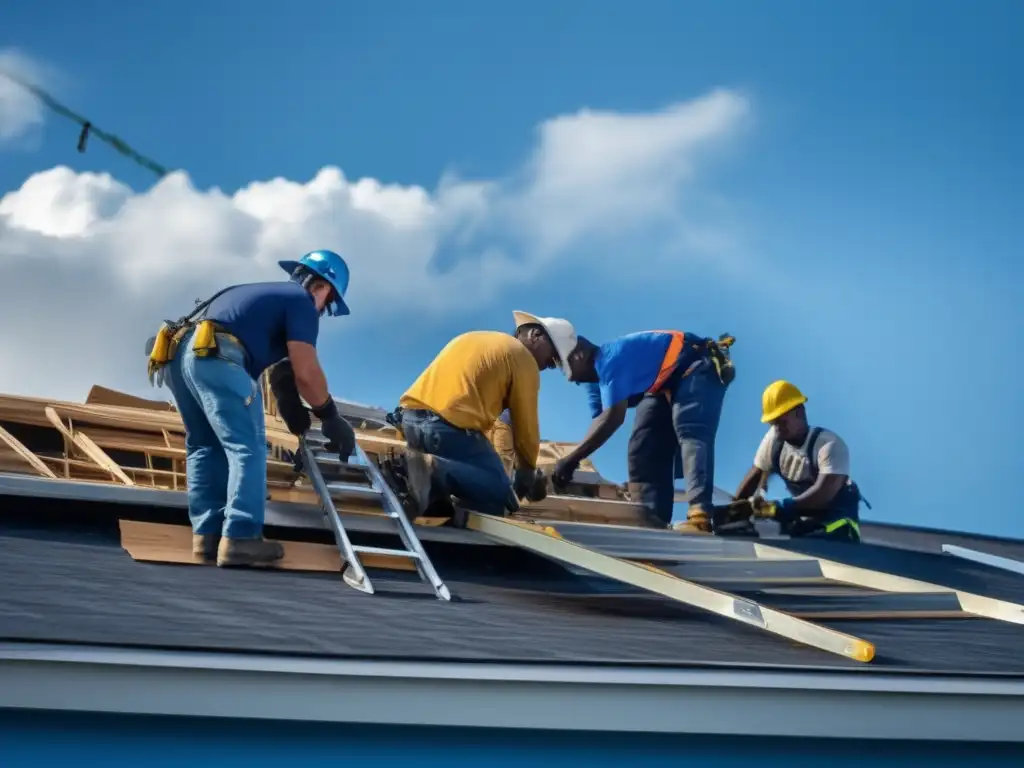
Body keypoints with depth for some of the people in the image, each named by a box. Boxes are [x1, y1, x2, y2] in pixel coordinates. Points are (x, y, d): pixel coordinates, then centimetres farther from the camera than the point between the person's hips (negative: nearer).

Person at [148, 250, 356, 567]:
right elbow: (305, 371, -1)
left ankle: (207, 534, 10)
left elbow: (282, 367, 38)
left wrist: (292, 409, 38)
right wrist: (331, 417, 9)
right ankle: (239, 539, -16)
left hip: (176, 354, 9)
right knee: (247, 447, -8)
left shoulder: (267, 294, 35)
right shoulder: (301, 302, 9)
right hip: (214, 356, -9)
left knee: (205, 446, 16)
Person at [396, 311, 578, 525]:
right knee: (500, 495, -1)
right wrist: (526, 473, 22)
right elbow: (525, 426, 4)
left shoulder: (473, 338, 28)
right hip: (452, 426, -8)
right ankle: (434, 471, -24)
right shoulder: (524, 360, 3)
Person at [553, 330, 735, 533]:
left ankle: (699, 518, -47)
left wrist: (570, 459, -33)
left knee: (689, 431, -31)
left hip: (697, 367, -11)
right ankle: (650, 517, -11)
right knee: (646, 445, -1)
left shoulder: (611, 358, -26)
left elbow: (614, 417, -34)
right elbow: (599, 424, 6)